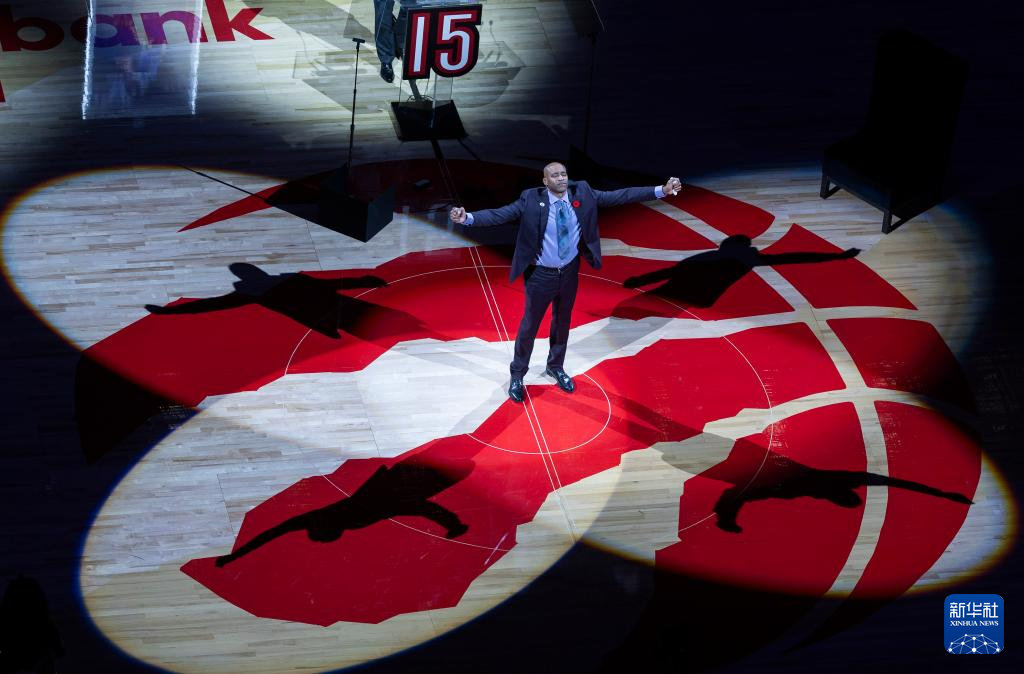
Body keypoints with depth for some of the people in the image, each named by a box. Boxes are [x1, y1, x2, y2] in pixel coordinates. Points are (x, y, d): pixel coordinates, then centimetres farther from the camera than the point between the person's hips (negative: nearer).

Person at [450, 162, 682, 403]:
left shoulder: (582, 193, -11)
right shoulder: (532, 200, -21)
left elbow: (618, 196, -10)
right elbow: (498, 214, -25)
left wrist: (661, 190, -14)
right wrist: (468, 218, -41)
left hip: (569, 272, 4)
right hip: (541, 275, -4)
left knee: (562, 322, 22)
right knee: (529, 325, 10)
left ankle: (555, 367, 45)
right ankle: (517, 374, 29)